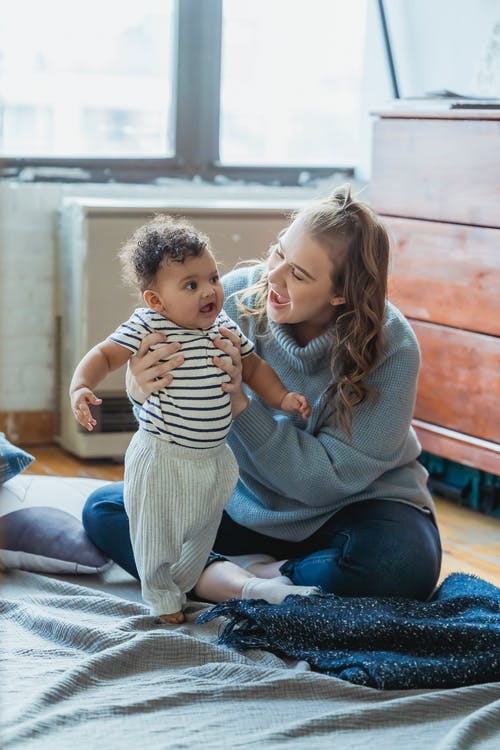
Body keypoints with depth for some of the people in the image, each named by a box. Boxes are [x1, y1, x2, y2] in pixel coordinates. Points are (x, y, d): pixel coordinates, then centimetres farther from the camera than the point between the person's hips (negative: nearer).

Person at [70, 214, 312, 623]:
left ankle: (180, 586, 44)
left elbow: (254, 366, 12)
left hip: (215, 458, 6)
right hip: (162, 460, -5)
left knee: (202, 531, 21)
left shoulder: (225, 328, -1)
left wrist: (283, 397, 2)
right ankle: (163, 598, 31)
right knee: (157, 532, 8)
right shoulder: (146, 327, -18)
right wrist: (81, 387, -35)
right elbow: (104, 355, -18)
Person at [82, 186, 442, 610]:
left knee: (404, 564, -36)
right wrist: (144, 391, -35)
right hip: (243, 501, 4)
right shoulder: (239, 295, -16)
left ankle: (225, 574, -21)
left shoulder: (391, 349, -24)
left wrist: (240, 402, -33)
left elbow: (328, 479, -23)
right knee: (104, 510, -8)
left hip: (351, 507, -3)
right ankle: (241, 581, -25)